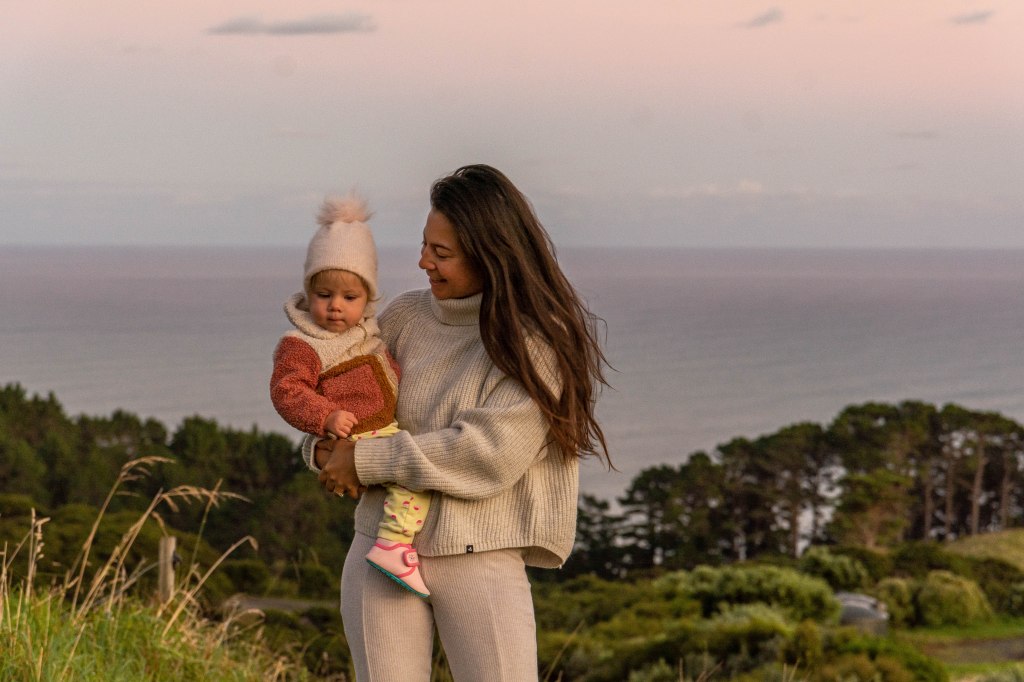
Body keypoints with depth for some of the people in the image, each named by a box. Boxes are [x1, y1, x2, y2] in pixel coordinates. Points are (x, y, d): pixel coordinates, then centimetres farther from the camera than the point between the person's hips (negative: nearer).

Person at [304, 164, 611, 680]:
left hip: (482, 558, -4)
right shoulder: (406, 316, 7)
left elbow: (489, 454, -16)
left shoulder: (537, 341, -7)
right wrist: (324, 450, -3)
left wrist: (367, 460, -13)